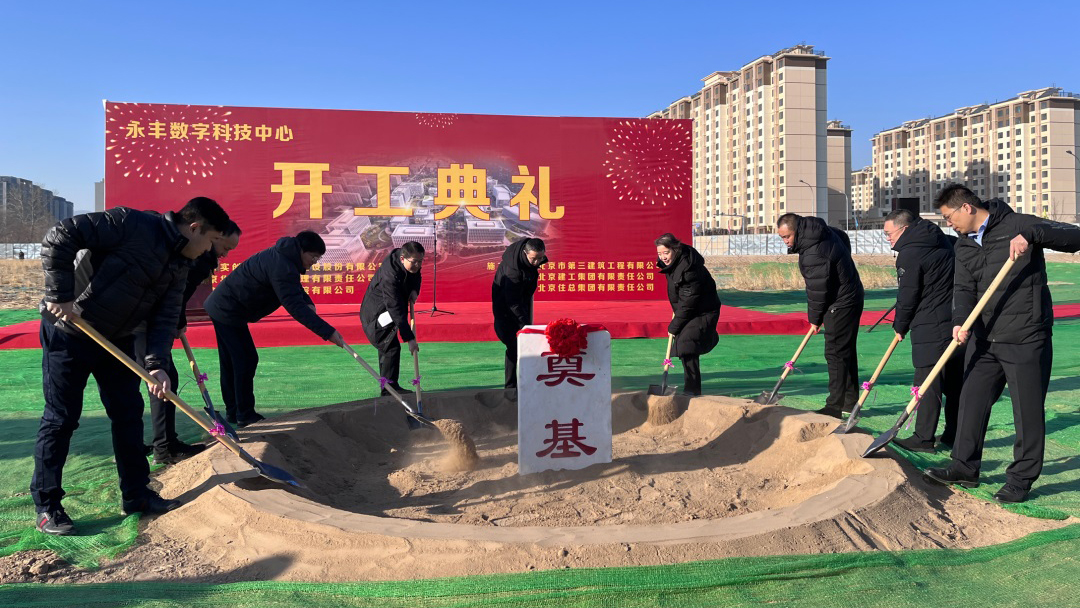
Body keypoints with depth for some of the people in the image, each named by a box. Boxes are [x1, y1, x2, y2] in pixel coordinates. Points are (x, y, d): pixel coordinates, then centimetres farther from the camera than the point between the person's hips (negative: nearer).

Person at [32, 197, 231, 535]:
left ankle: (136, 495, 21)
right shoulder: (131, 224, -21)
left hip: (117, 341, 8)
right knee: (61, 419, 0)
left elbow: (165, 318, -1)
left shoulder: (179, 266, 3)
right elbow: (60, 238, -23)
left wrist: (156, 364, -15)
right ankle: (47, 507, 13)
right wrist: (60, 295, -23)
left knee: (129, 414, 9)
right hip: (69, 333, -8)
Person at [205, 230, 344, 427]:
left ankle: (233, 412, 24)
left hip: (220, 307, 11)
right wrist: (328, 332, -36)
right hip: (229, 313, -11)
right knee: (246, 360, -6)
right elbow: (295, 307, -34)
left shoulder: (283, 256, 6)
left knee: (230, 363, 15)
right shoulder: (282, 267, -27)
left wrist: (308, 302, -5)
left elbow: (295, 289, 17)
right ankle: (245, 415, 1)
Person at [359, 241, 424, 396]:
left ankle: (387, 387, 28)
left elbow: (416, 275, 13)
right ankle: (389, 388, -10)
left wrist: (414, 290, -11)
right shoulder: (389, 276, -37)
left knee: (387, 348, 17)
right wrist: (409, 338, -39)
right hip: (375, 315, -9)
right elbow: (396, 311, -38)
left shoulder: (411, 263, -11)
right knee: (391, 348, -17)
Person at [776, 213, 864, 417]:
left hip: (841, 304, -11)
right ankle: (850, 401, 26)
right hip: (849, 298, 11)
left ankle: (834, 406, -5)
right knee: (847, 351, 16)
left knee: (836, 353, -8)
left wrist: (815, 319, -7)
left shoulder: (814, 253, -27)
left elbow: (818, 289, -21)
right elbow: (844, 237, 25)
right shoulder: (824, 231, 4)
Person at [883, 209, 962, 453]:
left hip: (931, 327, -9)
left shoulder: (909, 254, -13)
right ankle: (954, 435, 22)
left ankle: (923, 438, -2)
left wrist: (900, 326, 4)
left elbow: (907, 296, -11)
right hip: (958, 321, 9)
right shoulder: (944, 241, 12)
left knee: (927, 383, -5)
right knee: (955, 382, 13)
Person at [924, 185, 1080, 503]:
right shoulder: (964, 246, 9)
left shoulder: (1017, 225, -9)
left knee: (1028, 410, 3)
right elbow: (964, 288, 0)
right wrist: (961, 321, -18)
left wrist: (1031, 235, -31)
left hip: (1026, 339, -6)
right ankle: (965, 468, 24)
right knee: (972, 402, 11)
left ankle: (1021, 478, 16)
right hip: (985, 339, 7)